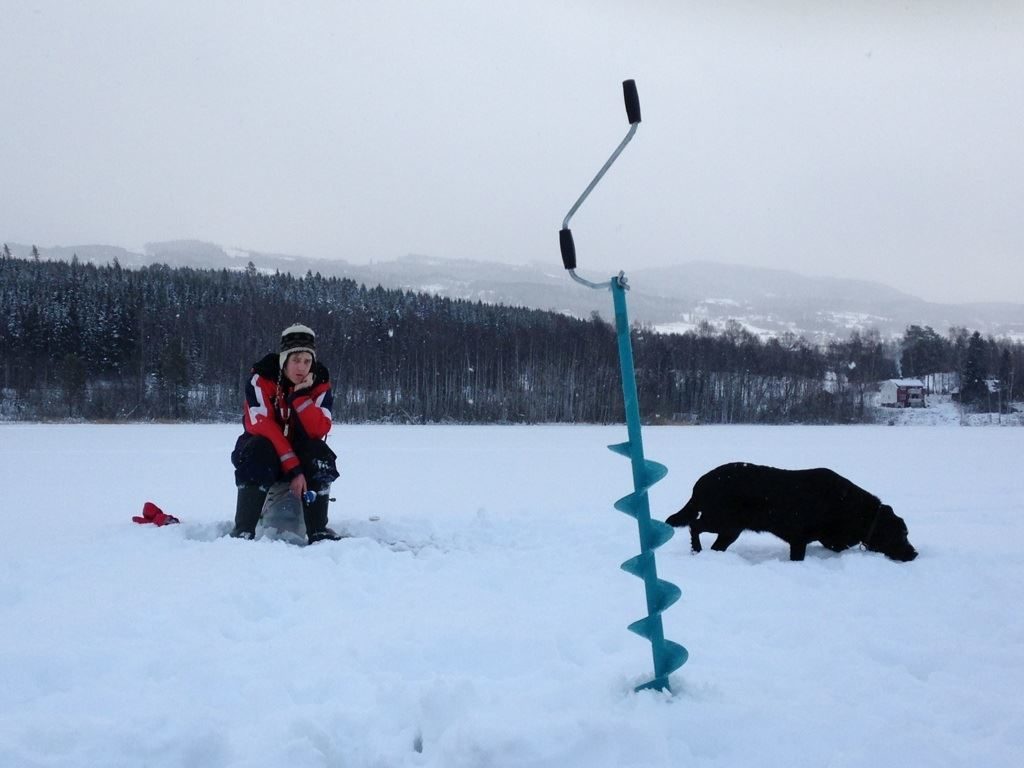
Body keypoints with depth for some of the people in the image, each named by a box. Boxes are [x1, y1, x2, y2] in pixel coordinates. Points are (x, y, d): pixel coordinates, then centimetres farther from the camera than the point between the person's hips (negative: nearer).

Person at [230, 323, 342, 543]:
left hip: (301, 448, 2)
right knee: (259, 452, -35)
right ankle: (243, 530, -31)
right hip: (266, 446, -2)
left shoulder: (320, 384, -11)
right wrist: (292, 468, -35)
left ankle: (318, 531, -24)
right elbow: (264, 427, -28)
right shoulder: (261, 379, -19)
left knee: (321, 454, -29)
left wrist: (301, 395, -31)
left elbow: (319, 430, -22)